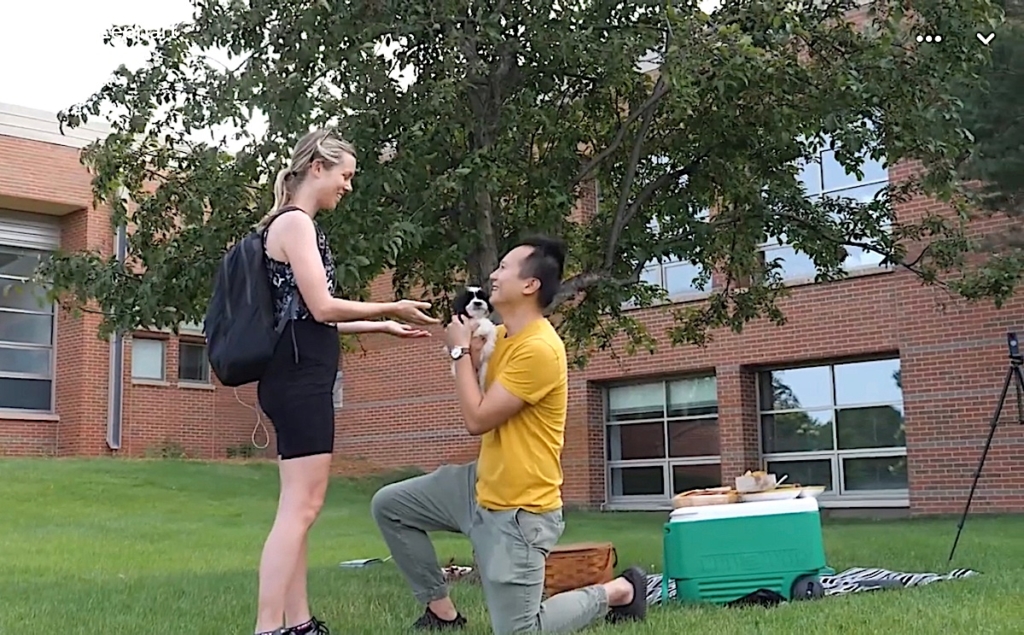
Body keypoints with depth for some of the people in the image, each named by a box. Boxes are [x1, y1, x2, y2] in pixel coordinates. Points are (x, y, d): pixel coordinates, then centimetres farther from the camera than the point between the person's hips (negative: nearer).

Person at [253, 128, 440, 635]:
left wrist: (381, 328, 20)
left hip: (300, 378, 11)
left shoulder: (294, 224, 21)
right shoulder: (295, 222, -9)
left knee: (300, 507, 10)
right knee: (301, 506, -12)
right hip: (299, 377, -11)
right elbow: (322, 308, -15)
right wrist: (392, 309, -4)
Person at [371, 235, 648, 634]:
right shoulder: (503, 334, 7)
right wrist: (472, 349, 1)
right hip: (482, 486, 9)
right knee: (388, 505, 8)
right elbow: (483, 404, 15)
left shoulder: (539, 349, -24)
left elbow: (476, 419, -23)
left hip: (519, 510, -9)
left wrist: (461, 350, -12)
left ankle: (617, 591, 16)